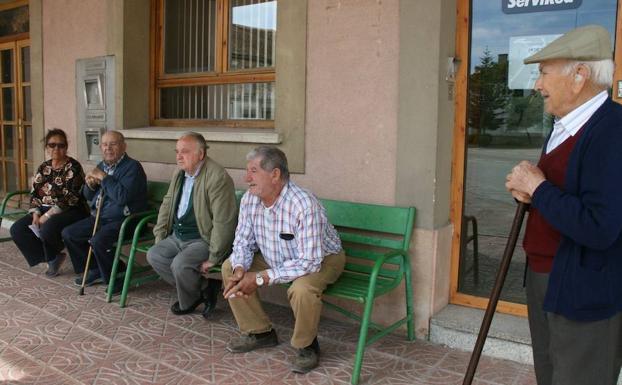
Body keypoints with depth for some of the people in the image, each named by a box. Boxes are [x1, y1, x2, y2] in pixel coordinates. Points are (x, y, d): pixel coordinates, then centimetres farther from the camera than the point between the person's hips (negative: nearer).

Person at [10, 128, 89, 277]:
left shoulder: (73, 167, -10)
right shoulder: (44, 167, 11)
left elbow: (70, 198, -18)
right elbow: (34, 193, 10)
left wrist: (48, 216, -21)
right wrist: (36, 214, -8)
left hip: (70, 211, -7)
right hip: (45, 210, 7)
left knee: (47, 229, -35)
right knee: (17, 229, -12)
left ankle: (52, 257, 2)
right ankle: (53, 257, -3)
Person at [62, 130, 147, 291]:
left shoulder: (132, 167, -13)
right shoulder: (102, 165, 13)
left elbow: (122, 197, -28)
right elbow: (88, 196, 21)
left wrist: (104, 177, -21)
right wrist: (90, 184, -2)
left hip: (124, 220, -9)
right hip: (98, 217, 9)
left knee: (98, 241, -30)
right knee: (68, 234, 5)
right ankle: (95, 271, 16)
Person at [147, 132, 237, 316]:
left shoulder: (217, 177, -22)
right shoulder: (180, 174, 7)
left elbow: (223, 222, -25)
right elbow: (166, 205, 19)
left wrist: (213, 258, -23)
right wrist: (160, 237, 12)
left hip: (203, 240, -9)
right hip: (177, 237, 9)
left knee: (180, 263, -27)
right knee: (153, 255, -6)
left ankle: (189, 302, 4)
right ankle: (196, 290, 2)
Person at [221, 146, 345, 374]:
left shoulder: (305, 206, -36)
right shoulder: (249, 199, -14)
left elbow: (309, 263, -37)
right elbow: (243, 242, -4)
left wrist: (261, 278, -35)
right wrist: (240, 270, -26)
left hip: (321, 258, -7)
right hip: (277, 257, 7)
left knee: (302, 289, -37)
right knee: (230, 268, -3)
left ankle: (306, 345, -5)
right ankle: (260, 332, 12)